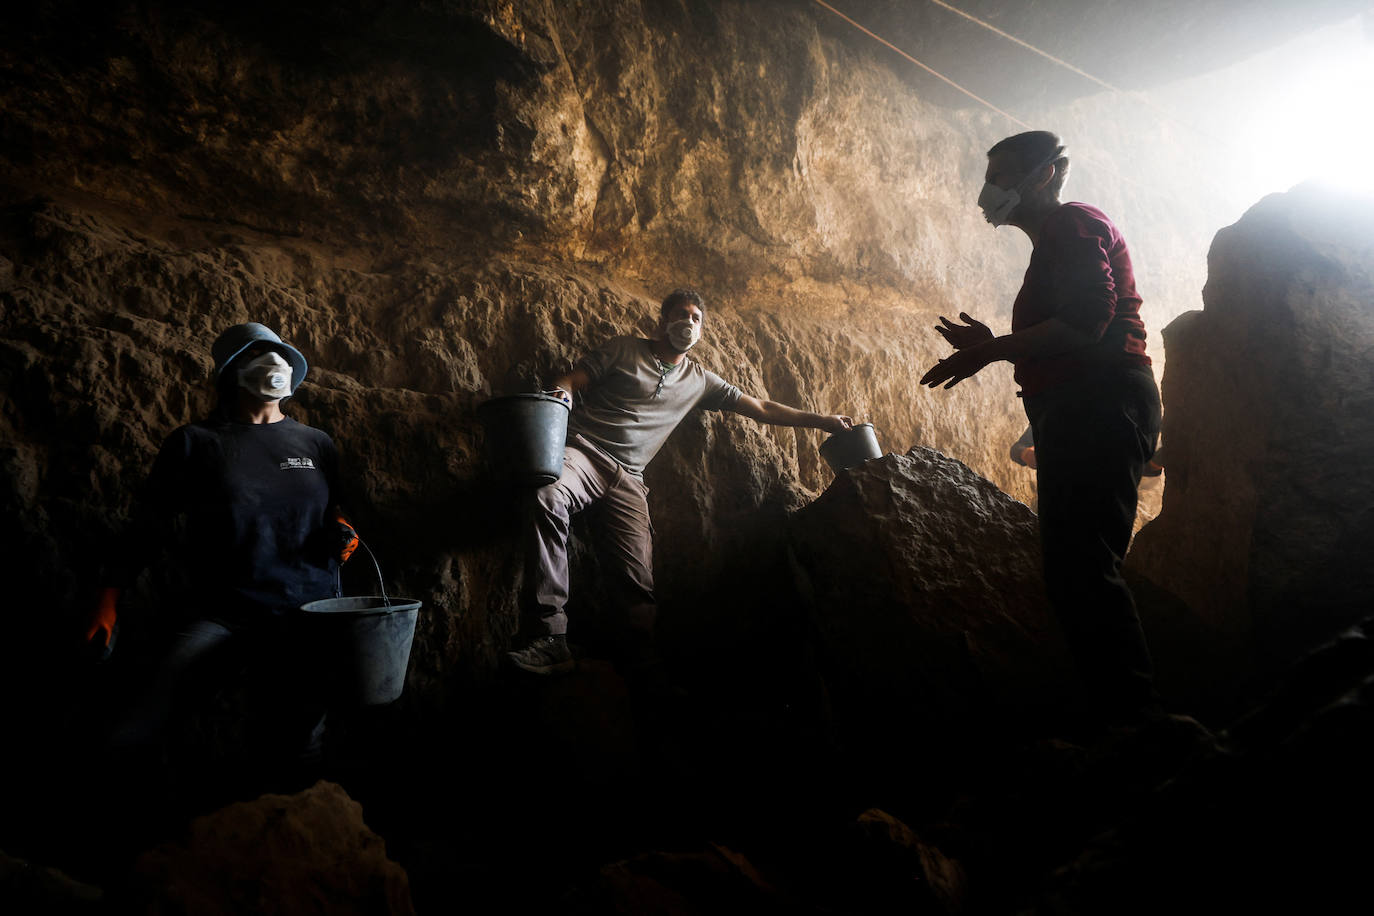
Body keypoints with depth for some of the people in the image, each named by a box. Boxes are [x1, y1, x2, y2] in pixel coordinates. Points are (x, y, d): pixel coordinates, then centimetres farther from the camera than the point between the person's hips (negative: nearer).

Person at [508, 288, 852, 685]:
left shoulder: (700, 380, 20)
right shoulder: (625, 349, 13)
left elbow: (761, 409, 23)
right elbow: (571, 381, 10)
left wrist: (822, 420, 19)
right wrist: (561, 395, -15)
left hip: (627, 477, 3)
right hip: (584, 450, -3)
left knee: (636, 576, -14)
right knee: (548, 497, -36)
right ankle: (551, 637, -37)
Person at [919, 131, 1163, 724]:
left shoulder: (1071, 224, -4)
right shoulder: (1056, 237, 26)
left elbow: (1086, 323, -19)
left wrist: (991, 350, -14)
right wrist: (991, 347, 20)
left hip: (1100, 405, -11)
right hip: (1081, 412, 11)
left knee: (1082, 565, -16)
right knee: (1079, 568, 10)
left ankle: (1135, 716, -10)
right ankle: (1124, 717, 17)